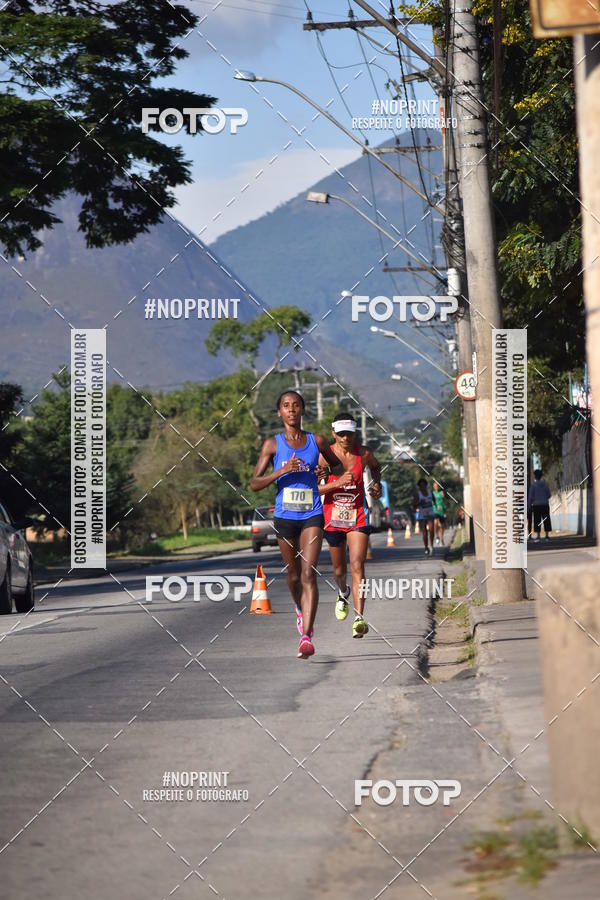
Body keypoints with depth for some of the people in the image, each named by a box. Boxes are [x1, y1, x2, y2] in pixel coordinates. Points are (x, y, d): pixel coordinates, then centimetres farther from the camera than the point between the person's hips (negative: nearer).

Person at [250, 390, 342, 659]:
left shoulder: (317, 442, 4)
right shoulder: (272, 444, 0)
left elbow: (338, 466, 21)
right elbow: (254, 483, -4)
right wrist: (282, 471, -19)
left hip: (312, 517, -1)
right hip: (285, 517, 1)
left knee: (308, 574, -14)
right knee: (293, 573, 15)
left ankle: (306, 637, -21)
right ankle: (301, 610, 48)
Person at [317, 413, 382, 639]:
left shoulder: (364, 453, -2)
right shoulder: (325, 456, -7)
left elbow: (375, 467, 23)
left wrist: (376, 484, 3)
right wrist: (337, 483, -25)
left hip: (358, 518, -1)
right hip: (333, 517, 1)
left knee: (357, 566, -16)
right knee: (339, 568, 16)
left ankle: (359, 618, -23)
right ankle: (343, 592, 52)